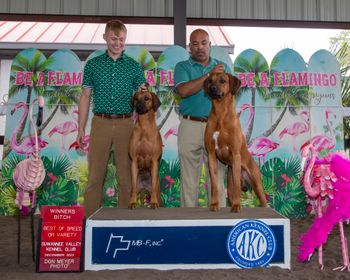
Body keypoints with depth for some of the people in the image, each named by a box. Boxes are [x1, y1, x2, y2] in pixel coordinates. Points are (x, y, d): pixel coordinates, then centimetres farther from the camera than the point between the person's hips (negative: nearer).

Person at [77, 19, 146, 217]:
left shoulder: (134, 66, 8)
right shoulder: (93, 64, 9)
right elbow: (86, 97, 9)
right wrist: (81, 128, 4)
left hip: (126, 124, 0)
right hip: (100, 123, 0)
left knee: (126, 174, 4)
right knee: (95, 174, 3)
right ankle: (90, 217, 13)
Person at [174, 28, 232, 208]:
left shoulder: (222, 67, 15)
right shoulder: (182, 67, 8)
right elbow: (183, 90, -11)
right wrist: (209, 75, -13)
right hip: (190, 126, -1)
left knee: (217, 177, 2)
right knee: (189, 178, 5)